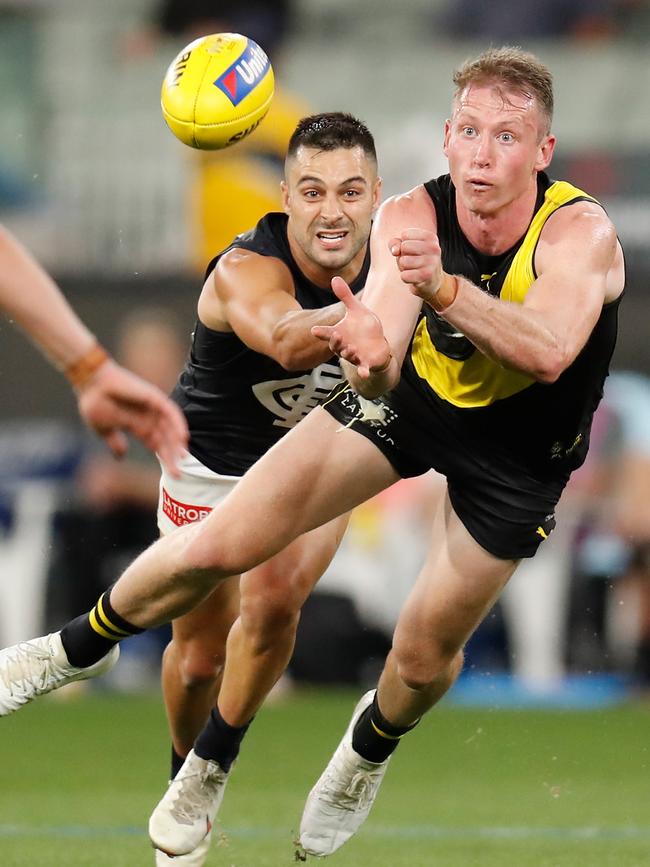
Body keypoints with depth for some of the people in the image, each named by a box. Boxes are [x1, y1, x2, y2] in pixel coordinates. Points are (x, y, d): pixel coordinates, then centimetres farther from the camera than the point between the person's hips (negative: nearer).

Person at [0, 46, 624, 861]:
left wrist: (444, 289, -66)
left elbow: (549, 350, -52)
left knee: (424, 653, 8)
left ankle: (372, 745, 45)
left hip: (520, 443, -1)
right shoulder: (409, 218, -26)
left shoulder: (581, 234, -33)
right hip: (407, 391, 1)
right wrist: (371, 352, -64)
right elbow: (384, 365, -39)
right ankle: (81, 647, 24)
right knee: (217, 545, -5)